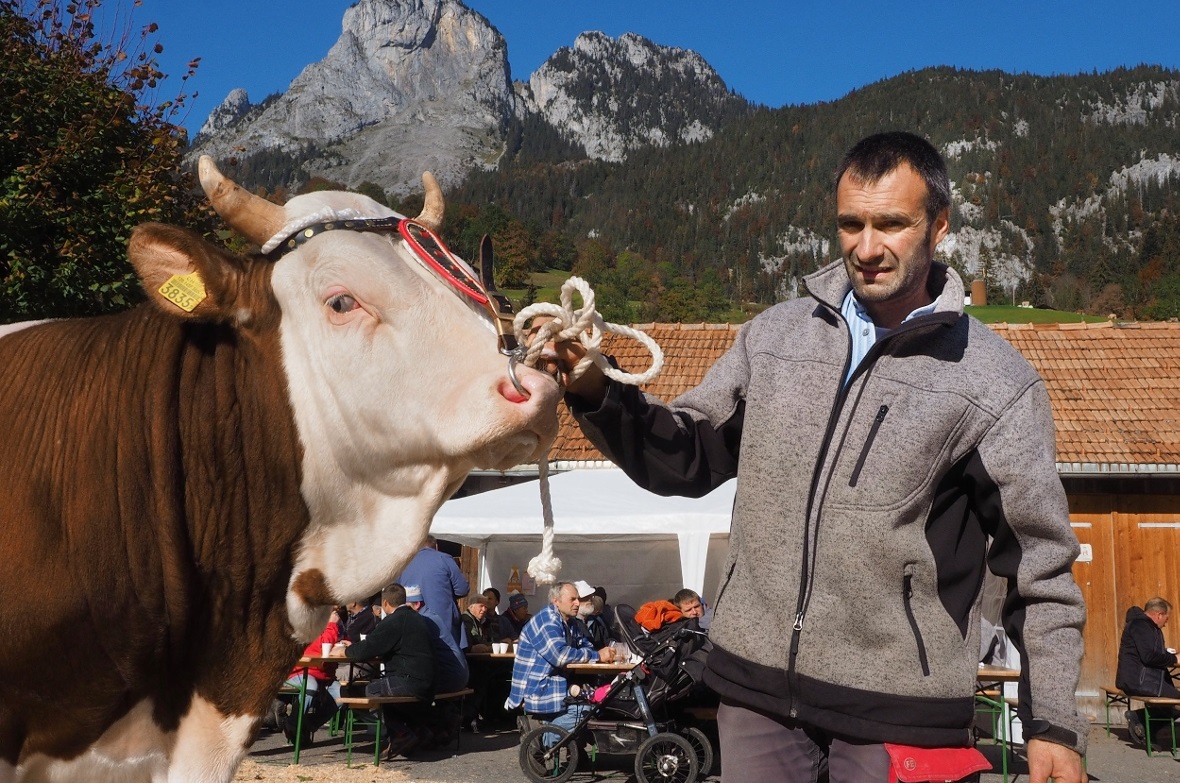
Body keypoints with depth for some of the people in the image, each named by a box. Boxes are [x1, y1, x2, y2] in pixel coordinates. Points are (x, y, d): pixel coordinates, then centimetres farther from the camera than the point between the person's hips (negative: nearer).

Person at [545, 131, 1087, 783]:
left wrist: (1052, 724, -4)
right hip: (756, 684, 3)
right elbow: (688, 457, 11)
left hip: (900, 711, -3)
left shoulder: (995, 380, -5)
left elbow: (1038, 564, -2)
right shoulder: (774, 335, 5)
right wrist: (597, 395, -6)